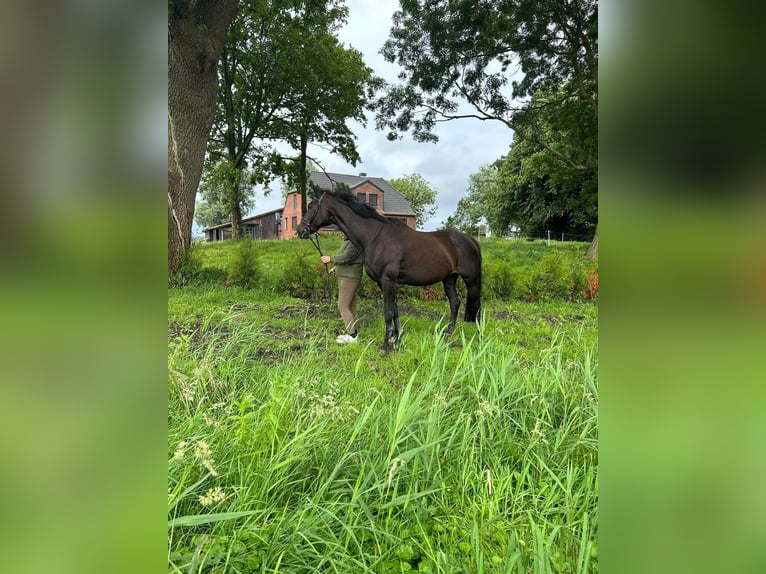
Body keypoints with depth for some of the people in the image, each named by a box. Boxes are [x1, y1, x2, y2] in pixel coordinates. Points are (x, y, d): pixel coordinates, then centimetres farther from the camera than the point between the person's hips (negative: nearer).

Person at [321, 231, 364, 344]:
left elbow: (345, 257, -26)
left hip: (349, 279, -11)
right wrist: (336, 268, 12)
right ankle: (353, 332, 21)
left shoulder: (355, 243, -17)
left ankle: (352, 335, -6)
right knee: (350, 306, 14)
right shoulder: (346, 242, 17)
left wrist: (331, 259, -16)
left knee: (343, 306, -10)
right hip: (343, 277, 11)